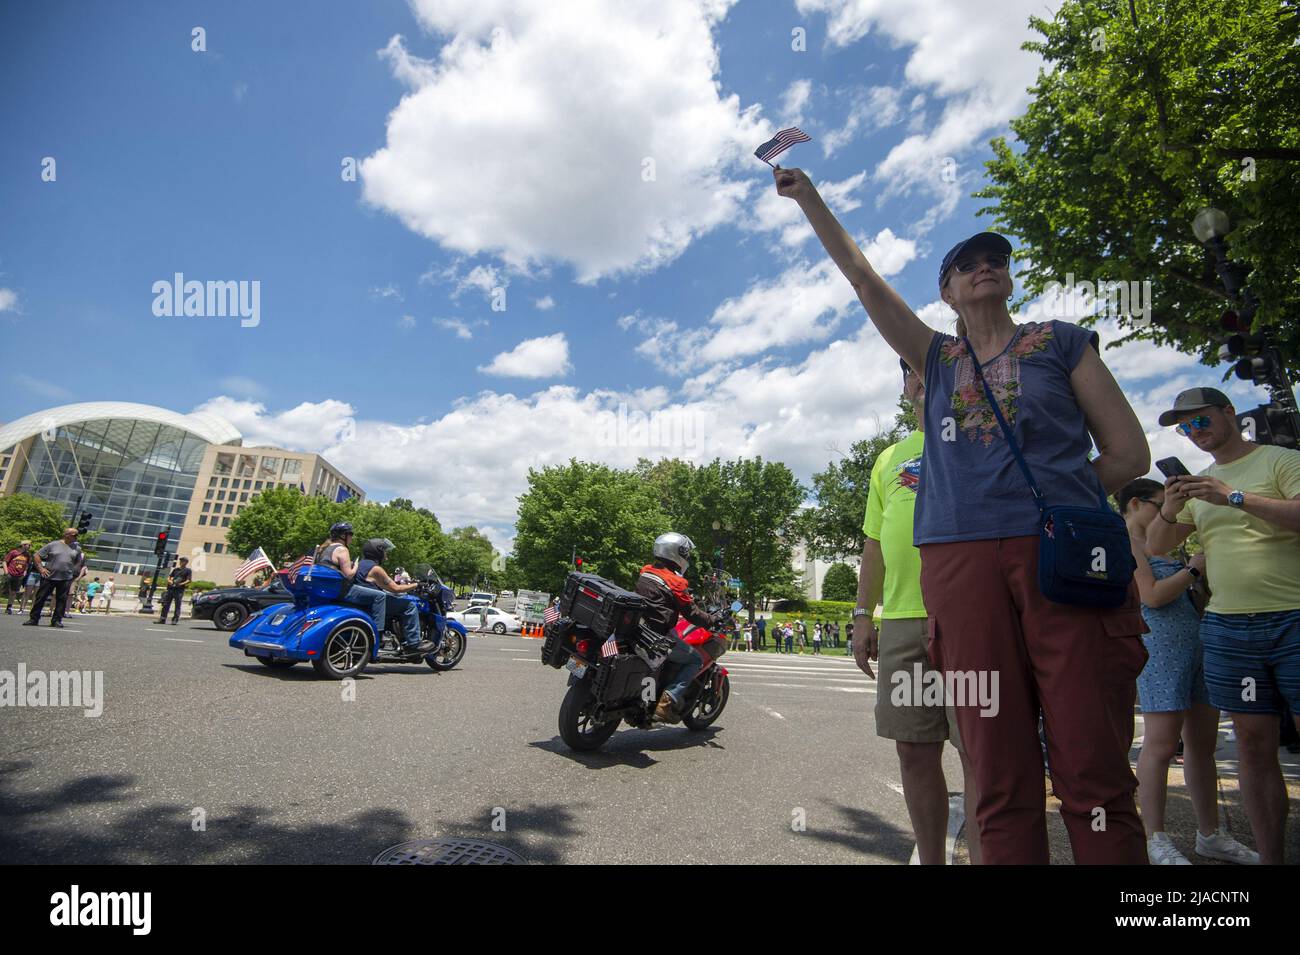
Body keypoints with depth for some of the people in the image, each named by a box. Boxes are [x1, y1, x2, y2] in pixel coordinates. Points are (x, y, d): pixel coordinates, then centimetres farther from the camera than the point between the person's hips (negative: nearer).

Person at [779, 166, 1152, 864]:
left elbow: (1130, 453, 13)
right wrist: (806, 197, 19)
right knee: (1002, 779, 3)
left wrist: (1046, 495, 4)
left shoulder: (1059, 341, 17)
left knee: (1094, 774, -3)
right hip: (961, 559, 1)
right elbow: (862, 276, 18)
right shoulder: (937, 358, 21)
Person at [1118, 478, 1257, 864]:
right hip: (1160, 645, -9)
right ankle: (1155, 840, 0)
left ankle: (1210, 835, 21)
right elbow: (1152, 596, -16)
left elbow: (1192, 594, 27)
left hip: (1198, 643, 9)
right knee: (1162, 744, -7)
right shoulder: (1125, 543, -7)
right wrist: (1194, 569, -5)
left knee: (1203, 742, 11)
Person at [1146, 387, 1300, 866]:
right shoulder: (1199, 485, 16)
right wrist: (1169, 510, -5)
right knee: (1254, 747, 7)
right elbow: (1155, 547, 13)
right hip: (1227, 628, 4)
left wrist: (1235, 497, -22)